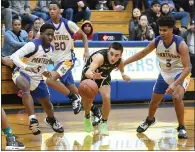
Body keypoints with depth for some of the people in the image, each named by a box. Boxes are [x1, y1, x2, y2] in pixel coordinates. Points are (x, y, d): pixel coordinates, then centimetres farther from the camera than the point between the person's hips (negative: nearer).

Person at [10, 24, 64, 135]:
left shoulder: (51, 48, 0)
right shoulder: (33, 45, -23)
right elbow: (14, 56, -33)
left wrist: (44, 72, 6)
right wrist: (26, 67, -47)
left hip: (37, 78, 7)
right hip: (22, 73, -7)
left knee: (47, 102, 16)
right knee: (25, 87, -41)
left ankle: (51, 120, 50)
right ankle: (33, 119, -44)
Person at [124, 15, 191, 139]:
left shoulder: (180, 44, -30)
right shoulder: (157, 42, -16)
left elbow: (187, 67, -32)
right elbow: (143, 53, 3)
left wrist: (175, 84, -43)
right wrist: (124, 63, 2)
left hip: (180, 73, -5)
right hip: (165, 73, 5)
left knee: (177, 98, -29)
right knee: (154, 100, 15)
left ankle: (181, 127, -12)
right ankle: (149, 120, 47)